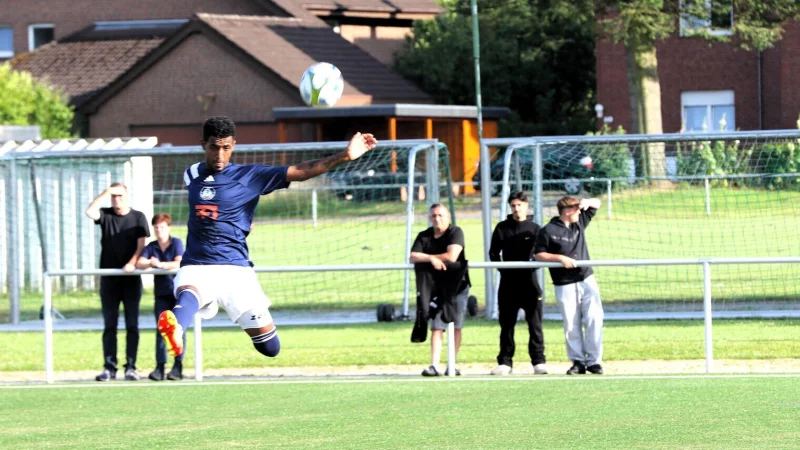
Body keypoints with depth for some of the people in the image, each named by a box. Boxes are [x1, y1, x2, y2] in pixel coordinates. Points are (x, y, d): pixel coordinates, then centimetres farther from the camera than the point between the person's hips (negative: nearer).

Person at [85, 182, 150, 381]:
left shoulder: (138, 217, 5)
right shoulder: (105, 215, 7)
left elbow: (141, 245, -3)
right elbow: (90, 212, -15)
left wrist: (132, 263, -19)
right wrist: (105, 193, -15)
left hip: (131, 279, -1)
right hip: (109, 279, 1)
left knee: (132, 325, -1)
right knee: (109, 326, 0)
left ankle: (131, 367, 0)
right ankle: (109, 368, -1)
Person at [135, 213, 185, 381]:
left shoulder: (177, 243, 0)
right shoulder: (151, 247, 8)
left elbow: (179, 263, -12)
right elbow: (139, 263, -5)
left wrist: (161, 264, -24)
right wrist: (149, 263, -26)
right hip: (161, 293, 3)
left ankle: (178, 366, -2)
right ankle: (160, 367, -7)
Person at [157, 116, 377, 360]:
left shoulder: (250, 176, 1)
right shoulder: (192, 175, 12)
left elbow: (300, 172, -8)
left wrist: (344, 156, -18)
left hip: (236, 267, 0)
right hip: (196, 266, 1)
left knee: (270, 347, -3)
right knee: (188, 294, -36)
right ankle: (175, 330, -69)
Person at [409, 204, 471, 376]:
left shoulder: (455, 233, -7)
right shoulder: (424, 236, 5)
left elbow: (451, 256, -20)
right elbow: (412, 257, -5)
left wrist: (427, 256, -8)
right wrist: (432, 259, -23)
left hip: (457, 283, -2)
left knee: (455, 326, 0)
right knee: (437, 326, -6)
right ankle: (435, 365, -13)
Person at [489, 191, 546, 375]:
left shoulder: (534, 229, 3)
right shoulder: (502, 228, 7)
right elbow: (494, 253, 10)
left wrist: (534, 264, -14)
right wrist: (501, 268, -1)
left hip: (529, 282, -2)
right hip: (508, 282, 2)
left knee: (535, 323, -2)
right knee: (506, 324, 5)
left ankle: (539, 361, 2)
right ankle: (505, 362, 8)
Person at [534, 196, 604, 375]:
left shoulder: (580, 222, 10)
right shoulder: (548, 231, -6)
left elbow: (596, 204, 19)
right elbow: (539, 255, -4)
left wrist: (587, 202, -3)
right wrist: (560, 257, -16)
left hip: (587, 280, 4)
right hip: (565, 285, -4)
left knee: (594, 319, -5)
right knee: (571, 325, -1)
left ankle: (594, 360, 0)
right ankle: (578, 361, 9)